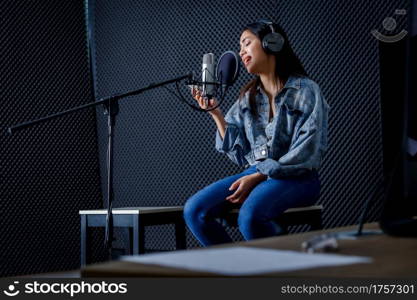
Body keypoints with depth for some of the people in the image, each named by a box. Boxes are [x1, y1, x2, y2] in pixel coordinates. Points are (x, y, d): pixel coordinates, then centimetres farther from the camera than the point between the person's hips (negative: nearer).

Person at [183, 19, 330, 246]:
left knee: (250, 215, -36)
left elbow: (305, 154, -12)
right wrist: (215, 113, 1)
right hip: (255, 174, 6)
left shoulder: (306, 91, -3)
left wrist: (257, 177, -17)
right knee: (194, 210, -17)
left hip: (296, 177, -6)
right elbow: (239, 152, 9)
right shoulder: (248, 97, 15)